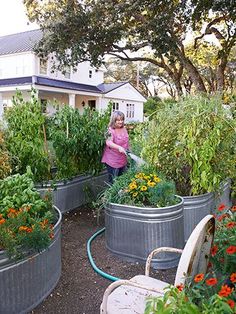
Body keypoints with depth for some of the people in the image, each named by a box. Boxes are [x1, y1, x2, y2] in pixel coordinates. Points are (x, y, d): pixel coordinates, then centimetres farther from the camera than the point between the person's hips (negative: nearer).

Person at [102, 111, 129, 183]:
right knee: (113, 181, 3)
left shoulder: (124, 129, 4)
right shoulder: (111, 131, -18)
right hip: (113, 161, -7)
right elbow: (108, 142, -35)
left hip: (123, 159, 7)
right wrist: (119, 147, -49)